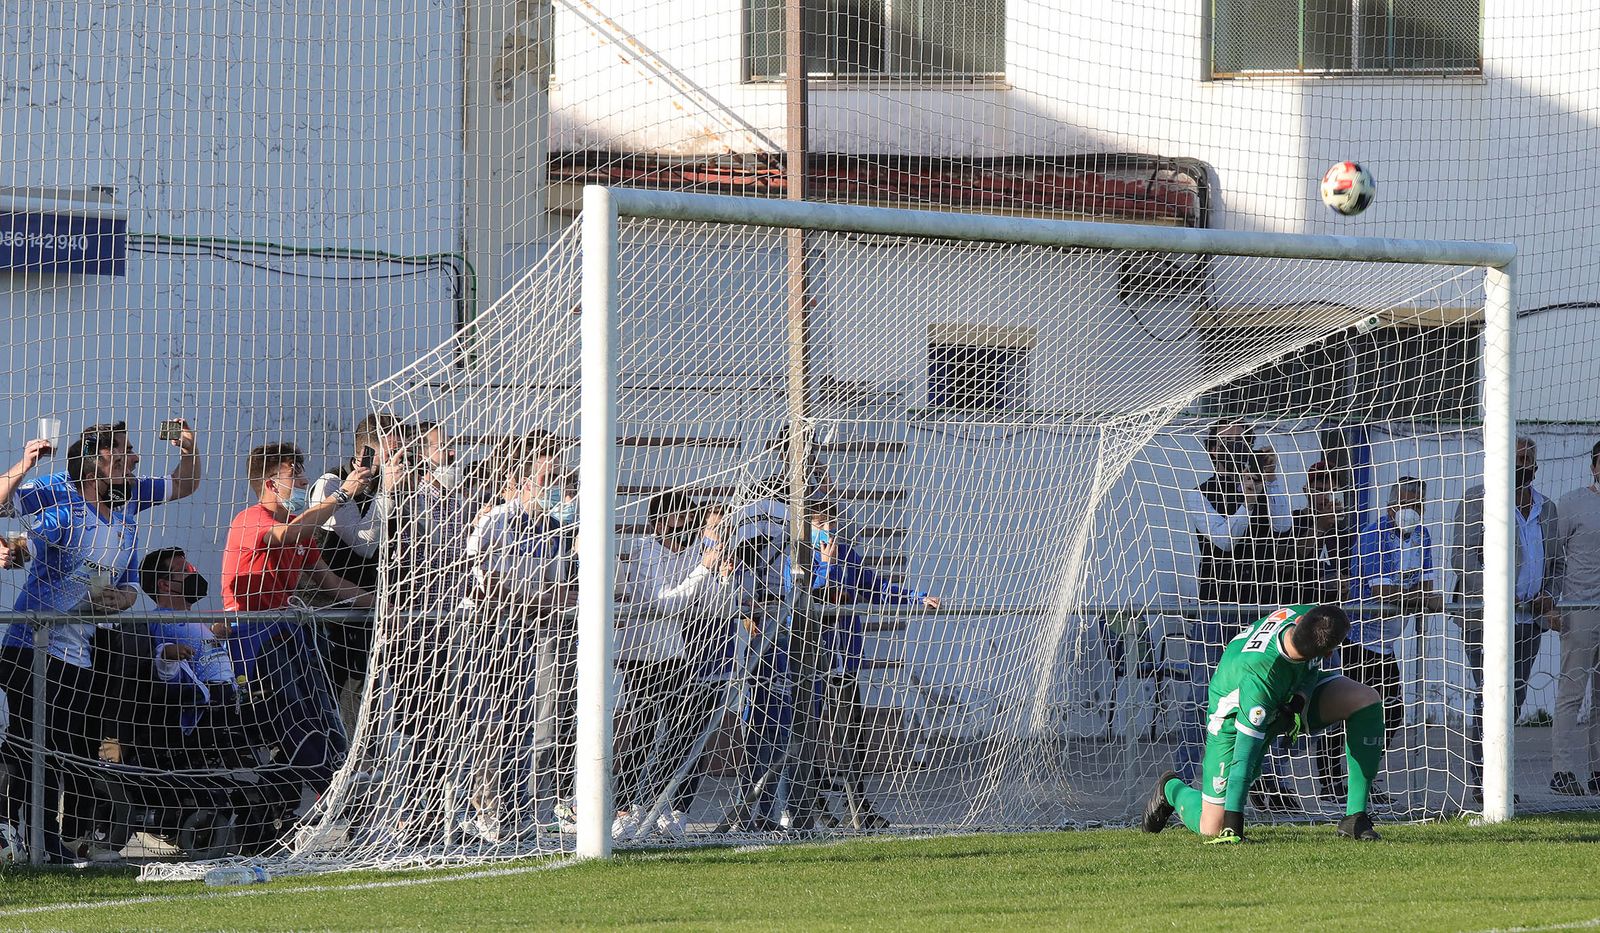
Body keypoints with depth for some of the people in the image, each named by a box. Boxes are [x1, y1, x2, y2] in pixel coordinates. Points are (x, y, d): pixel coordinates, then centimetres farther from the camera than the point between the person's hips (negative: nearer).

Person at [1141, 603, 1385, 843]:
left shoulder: (1306, 615, -29)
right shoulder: (1258, 677, -45)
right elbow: (1243, 759, -40)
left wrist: (1300, 700, -20)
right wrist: (1232, 829, -40)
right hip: (1236, 713, -6)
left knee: (1366, 700, -18)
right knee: (1211, 828, -6)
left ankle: (1356, 817, -11)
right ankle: (1172, 789, 31)